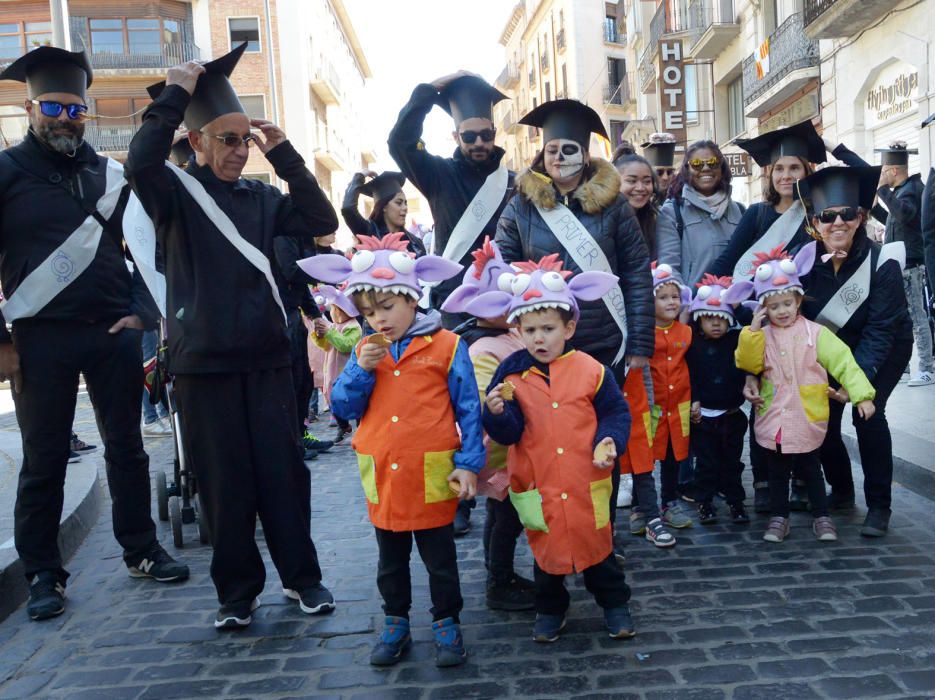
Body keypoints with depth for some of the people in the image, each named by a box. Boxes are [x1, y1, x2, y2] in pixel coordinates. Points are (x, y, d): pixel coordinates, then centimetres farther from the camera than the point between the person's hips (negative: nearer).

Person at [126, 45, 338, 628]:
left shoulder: (260, 196, 11)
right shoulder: (176, 192, 1)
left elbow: (322, 221, 0)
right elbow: (140, 162, -20)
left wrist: (284, 154, -1)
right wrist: (173, 94, -12)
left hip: (266, 354, 2)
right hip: (203, 360, -2)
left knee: (283, 470, 5)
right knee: (224, 480, 5)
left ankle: (301, 575, 21)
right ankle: (238, 590, 21)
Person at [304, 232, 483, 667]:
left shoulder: (446, 346, -8)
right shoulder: (364, 352, 5)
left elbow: (468, 410, -6)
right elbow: (342, 409, 4)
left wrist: (468, 464, -10)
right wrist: (360, 371, -11)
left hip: (432, 476, -4)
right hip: (382, 476, 4)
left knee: (440, 558, 12)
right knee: (391, 559, 20)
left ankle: (447, 624, 30)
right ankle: (395, 625, 36)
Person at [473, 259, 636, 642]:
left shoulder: (591, 370, -7)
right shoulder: (512, 373, -6)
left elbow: (616, 413, 0)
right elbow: (507, 433, -8)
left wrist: (609, 441, -18)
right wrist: (498, 413, -28)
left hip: (586, 484, -1)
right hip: (537, 485, 1)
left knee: (597, 547, 16)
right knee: (546, 551, 17)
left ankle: (614, 603, 38)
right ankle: (550, 609, 38)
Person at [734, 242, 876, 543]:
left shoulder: (815, 333, -6)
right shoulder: (762, 336, 2)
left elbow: (843, 362, -10)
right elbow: (748, 364, -9)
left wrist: (862, 395, -19)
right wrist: (752, 330, -17)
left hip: (806, 419, -2)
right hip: (773, 419, 2)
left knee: (810, 469, 10)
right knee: (777, 472, 13)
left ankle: (822, 517, 26)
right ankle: (779, 517, 26)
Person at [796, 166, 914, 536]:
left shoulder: (882, 263, -27)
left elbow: (880, 331, -29)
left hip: (886, 347, -3)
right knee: (822, 415, -4)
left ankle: (879, 506, -3)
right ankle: (841, 490, 23)